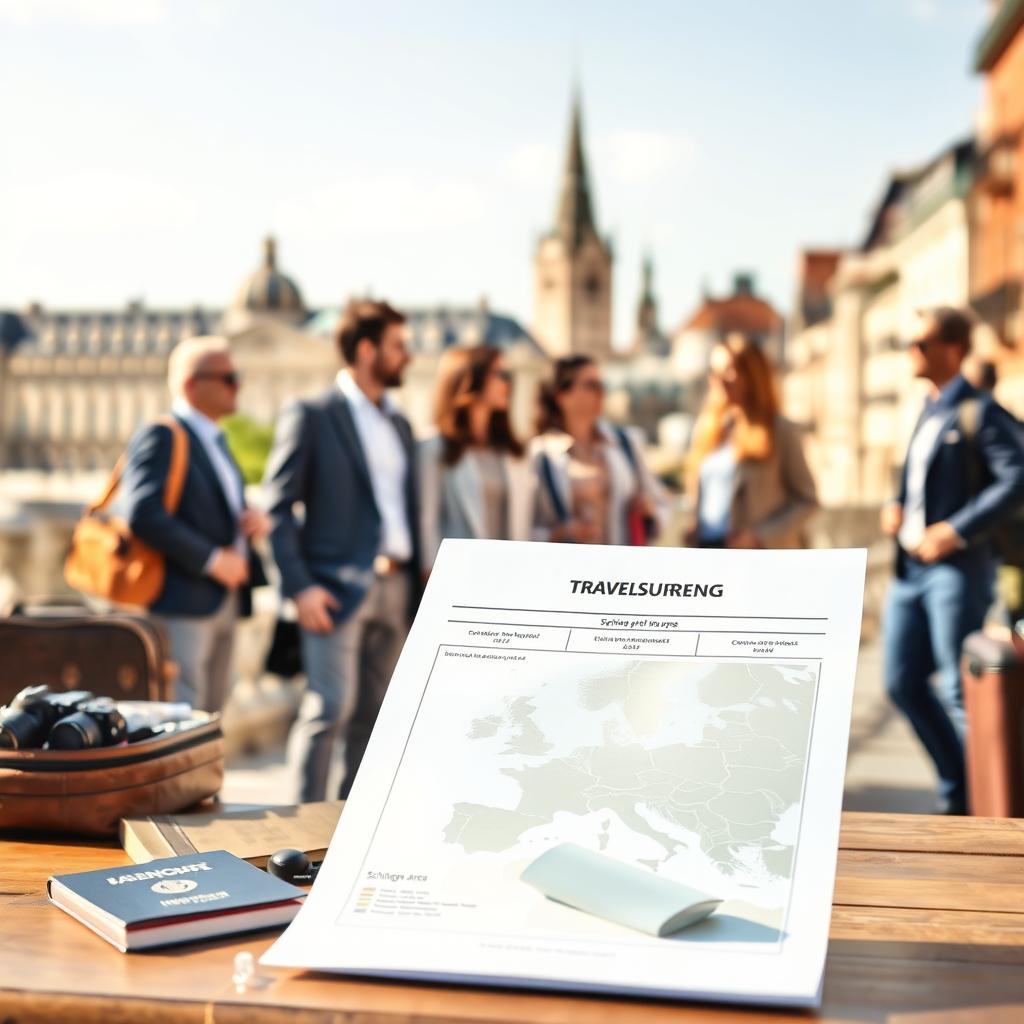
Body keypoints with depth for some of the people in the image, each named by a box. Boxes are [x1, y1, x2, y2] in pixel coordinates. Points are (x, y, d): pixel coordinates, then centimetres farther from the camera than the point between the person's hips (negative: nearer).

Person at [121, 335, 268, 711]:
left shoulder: (215, 440, 19)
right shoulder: (160, 437, -9)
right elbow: (142, 514, -22)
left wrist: (254, 519, 4)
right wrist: (211, 559, -20)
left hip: (223, 603, 9)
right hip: (182, 603, -9)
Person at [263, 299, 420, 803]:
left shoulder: (400, 425, 18)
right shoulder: (310, 417, -2)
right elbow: (278, 507, -6)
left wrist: (416, 581, 9)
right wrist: (299, 587, -15)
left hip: (395, 587, 6)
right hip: (337, 588, -6)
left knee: (374, 714, 8)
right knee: (331, 706, -11)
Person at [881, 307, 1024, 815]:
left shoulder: (981, 412, -8)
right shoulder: (929, 412, 17)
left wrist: (955, 531, -23)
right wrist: (896, 506, 9)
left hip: (956, 568, -8)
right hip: (910, 567, 9)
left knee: (961, 692, -4)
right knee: (903, 682, 10)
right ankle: (957, 793, 25)